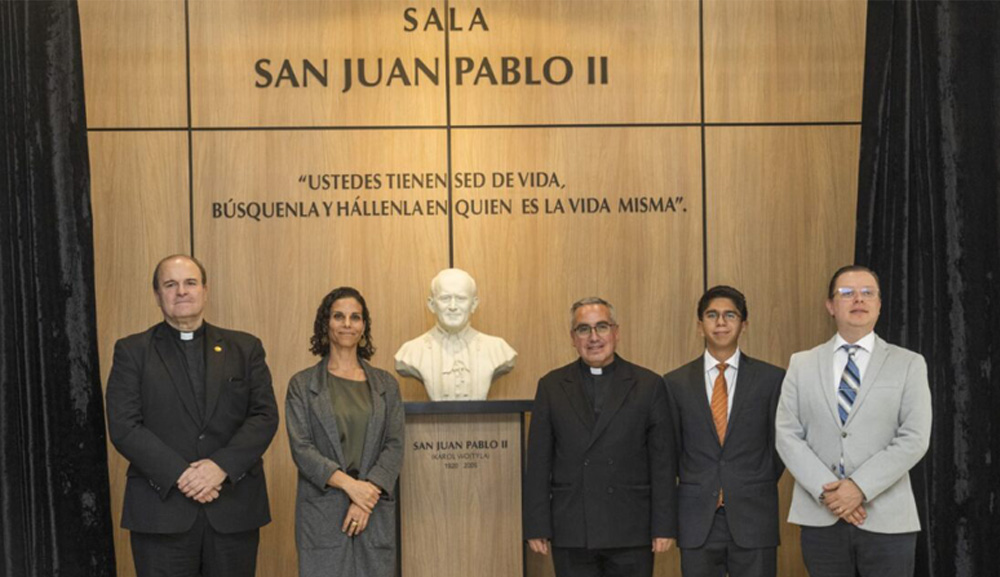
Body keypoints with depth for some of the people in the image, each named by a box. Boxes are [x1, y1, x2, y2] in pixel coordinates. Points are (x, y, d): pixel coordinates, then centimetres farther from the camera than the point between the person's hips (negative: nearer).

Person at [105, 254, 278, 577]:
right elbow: (123, 427, -4)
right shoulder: (132, 351, 6)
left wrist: (222, 465, -14)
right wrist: (180, 474, -14)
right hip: (161, 510, -1)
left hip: (235, 510, 2)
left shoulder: (245, 348, 11)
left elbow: (265, 416, 2)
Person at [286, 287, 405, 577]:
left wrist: (367, 494, -11)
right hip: (322, 512, -2)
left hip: (375, 514, 2)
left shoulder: (385, 384, 10)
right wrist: (348, 484, -15)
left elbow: (394, 446, 3)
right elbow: (301, 447, -4)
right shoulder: (302, 384, 5)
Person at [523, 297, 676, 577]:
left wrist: (664, 526, -4)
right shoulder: (551, 386, 7)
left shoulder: (648, 385, 4)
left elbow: (662, 462, 1)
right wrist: (536, 527, -1)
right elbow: (538, 463, 4)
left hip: (631, 533, -1)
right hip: (571, 534, 1)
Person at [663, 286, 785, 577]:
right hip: (697, 520, 1)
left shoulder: (771, 378, 2)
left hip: (754, 519, -1)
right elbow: (673, 447, 11)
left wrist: (758, 492, 6)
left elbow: (780, 443, 8)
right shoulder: (675, 383, 4)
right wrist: (701, 489, 7)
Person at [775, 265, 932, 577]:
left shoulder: (908, 364, 4)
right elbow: (787, 435, 2)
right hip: (821, 518, 1)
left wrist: (860, 487, -14)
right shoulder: (802, 364, 9)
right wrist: (826, 491, -11)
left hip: (887, 519, -1)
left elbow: (914, 439, -5)